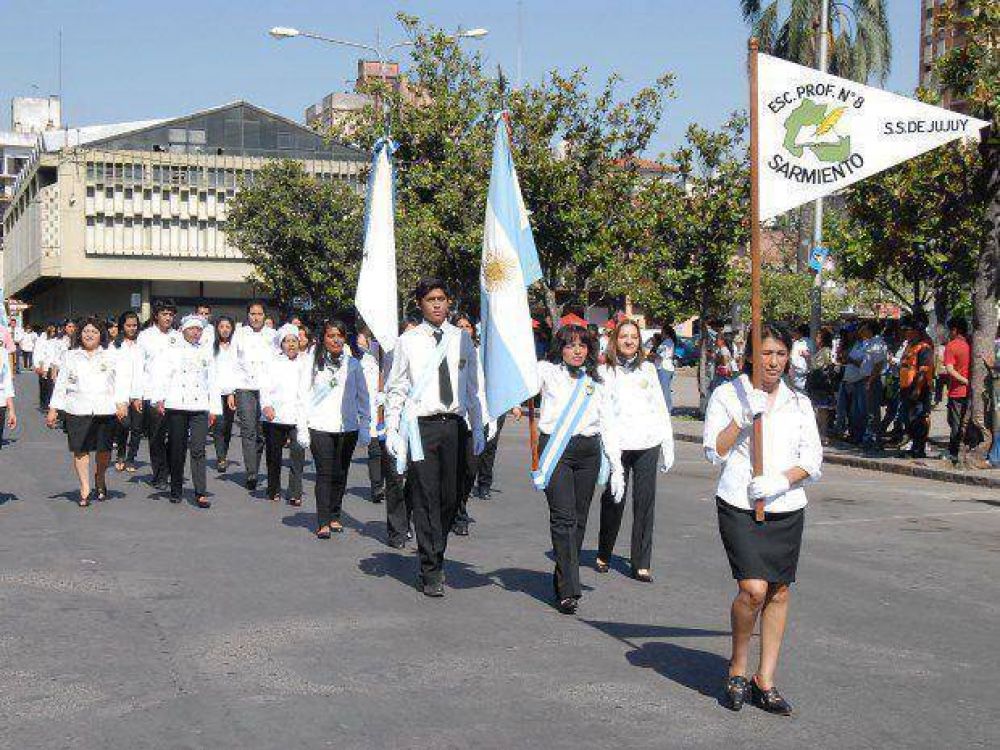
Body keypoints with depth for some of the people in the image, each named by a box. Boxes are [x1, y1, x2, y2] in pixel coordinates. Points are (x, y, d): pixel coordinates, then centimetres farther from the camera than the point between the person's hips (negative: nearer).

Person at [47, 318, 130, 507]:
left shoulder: (111, 357, 12)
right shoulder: (70, 357, 14)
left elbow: (121, 382, 5)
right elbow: (61, 384, 14)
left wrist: (121, 403, -10)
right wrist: (53, 410, 8)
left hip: (106, 410, 0)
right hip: (77, 411, 0)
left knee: (104, 449, 2)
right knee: (80, 450, -4)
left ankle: (100, 480, 27)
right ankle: (84, 489, 3)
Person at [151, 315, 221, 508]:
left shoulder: (206, 355, 18)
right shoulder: (172, 352, 10)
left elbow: (212, 383, 18)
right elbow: (162, 377, -1)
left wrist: (214, 409, 12)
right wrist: (159, 399, -16)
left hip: (200, 407, 1)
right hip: (176, 407, -1)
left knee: (198, 450, -8)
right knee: (177, 450, 3)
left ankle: (201, 493, -11)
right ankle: (176, 491, 15)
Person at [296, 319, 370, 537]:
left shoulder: (353, 364, 8)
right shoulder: (312, 365, 4)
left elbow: (362, 397, 12)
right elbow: (303, 398, 3)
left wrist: (364, 427, 8)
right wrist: (302, 429, -2)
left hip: (348, 428, 2)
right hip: (320, 427, -2)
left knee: (340, 474, 6)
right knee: (324, 474, -7)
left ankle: (334, 516, 19)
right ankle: (323, 522, -6)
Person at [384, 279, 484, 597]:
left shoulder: (462, 340, 10)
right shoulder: (408, 342, 1)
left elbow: (472, 388, 14)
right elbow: (395, 389, 3)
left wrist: (478, 430, 11)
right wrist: (391, 432, -4)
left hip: (454, 424, 3)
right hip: (421, 426, -3)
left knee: (450, 497, 8)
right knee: (426, 499, -3)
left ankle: (436, 556, 27)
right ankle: (431, 571, 3)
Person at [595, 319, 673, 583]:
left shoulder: (648, 369, 14)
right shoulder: (604, 371, 6)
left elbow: (660, 407, 15)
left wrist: (667, 445, 11)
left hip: (648, 444, 2)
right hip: (616, 445, -2)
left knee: (645, 502, 0)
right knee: (613, 501, -1)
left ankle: (642, 563, 6)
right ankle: (604, 556, 20)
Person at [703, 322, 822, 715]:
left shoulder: (799, 402, 13)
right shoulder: (727, 395, 3)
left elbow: (812, 459, 7)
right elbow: (714, 452, -2)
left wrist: (782, 480, -11)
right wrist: (744, 417, -14)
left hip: (786, 508, 4)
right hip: (739, 506, -4)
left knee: (779, 593, 5)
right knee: (753, 589, -16)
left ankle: (765, 681, 16)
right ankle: (737, 666, 7)